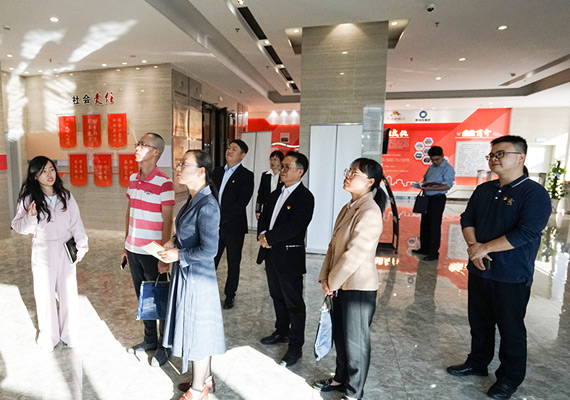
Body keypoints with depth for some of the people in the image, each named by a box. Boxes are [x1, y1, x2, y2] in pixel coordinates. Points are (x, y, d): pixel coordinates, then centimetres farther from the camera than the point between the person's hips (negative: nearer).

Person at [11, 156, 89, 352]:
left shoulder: (65, 196, -2)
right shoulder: (29, 198, -8)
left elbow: (76, 222, 1)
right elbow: (18, 226, -3)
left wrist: (82, 246, -1)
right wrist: (30, 217, -24)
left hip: (66, 250, 2)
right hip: (43, 251, -2)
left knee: (69, 293, 10)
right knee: (45, 295, 10)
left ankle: (69, 334, 30)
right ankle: (48, 337, 31)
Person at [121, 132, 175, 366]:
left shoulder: (164, 183, -15)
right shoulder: (133, 179, 7)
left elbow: (167, 222, -15)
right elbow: (130, 213, 13)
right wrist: (126, 245, 14)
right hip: (134, 250, 7)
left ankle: (165, 347, 26)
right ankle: (150, 340, 37)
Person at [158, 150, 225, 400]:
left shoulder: (207, 206, -25)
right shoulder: (193, 199, 3)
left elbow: (209, 250, -26)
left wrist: (179, 254, -15)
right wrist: (174, 241, 1)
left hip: (197, 276, -9)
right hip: (186, 274, 9)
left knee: (197, 331, 10)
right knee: (197, 330, 22)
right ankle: (205, 379, 44)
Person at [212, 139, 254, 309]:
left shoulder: (246, 176, -7)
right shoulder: (217, 171, 11)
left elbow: (242, 202, -16)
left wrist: (220, 217, -18)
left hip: (234, 227, -4)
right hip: (215, 226, 4)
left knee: (233, 264, 10)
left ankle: (230, 295, 28)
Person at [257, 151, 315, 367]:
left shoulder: (305, 197, -14)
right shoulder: (276, 193, 11)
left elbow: (293, 227, -24)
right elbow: (264, 216, 11)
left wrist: (269, 237, -18)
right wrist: (262, 234, -9)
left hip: (290, 256, -8)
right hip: (271, 253, 8)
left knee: (294, 303, 5)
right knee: (277, 297, 22)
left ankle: (295, 347, 20)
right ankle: (282, 331, 43)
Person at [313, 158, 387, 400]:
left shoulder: (369, 212, -20)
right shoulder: (349, 208, 7)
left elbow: (355, 253, -23)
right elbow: (334, 245, 9)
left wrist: (332, 282, -12)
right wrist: (325, 277, 1)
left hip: (359, 286, -8)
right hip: (341, 283, 8)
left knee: (355, 340, 10)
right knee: (340, 334, 22)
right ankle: (341, 378, 44)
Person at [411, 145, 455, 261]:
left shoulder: (448, 169, -10)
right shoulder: (431, 167, 13)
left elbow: (447, 186, -19)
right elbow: (425, 178, 25)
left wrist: (430, 188, -26)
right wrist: (422, 184, 2)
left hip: (437, 199, -8)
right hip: (427, 198, 8)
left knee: (434, 226, -3)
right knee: (424, 224, 14)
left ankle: (433, 253, 6)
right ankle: (424, 248, 27)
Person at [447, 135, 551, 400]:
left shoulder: (534, 193, -12)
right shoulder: (483, 190, 7)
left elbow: (526, 233, -21)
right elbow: (467, 219, 6)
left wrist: (485, 248, -18)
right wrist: (473, 245, -11)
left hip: (512, 276, -5)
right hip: (479, 270, 6)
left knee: (510, 328, 10)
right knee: (479, 321, 18)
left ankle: (510, 378, 30)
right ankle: (477, 363, 38)